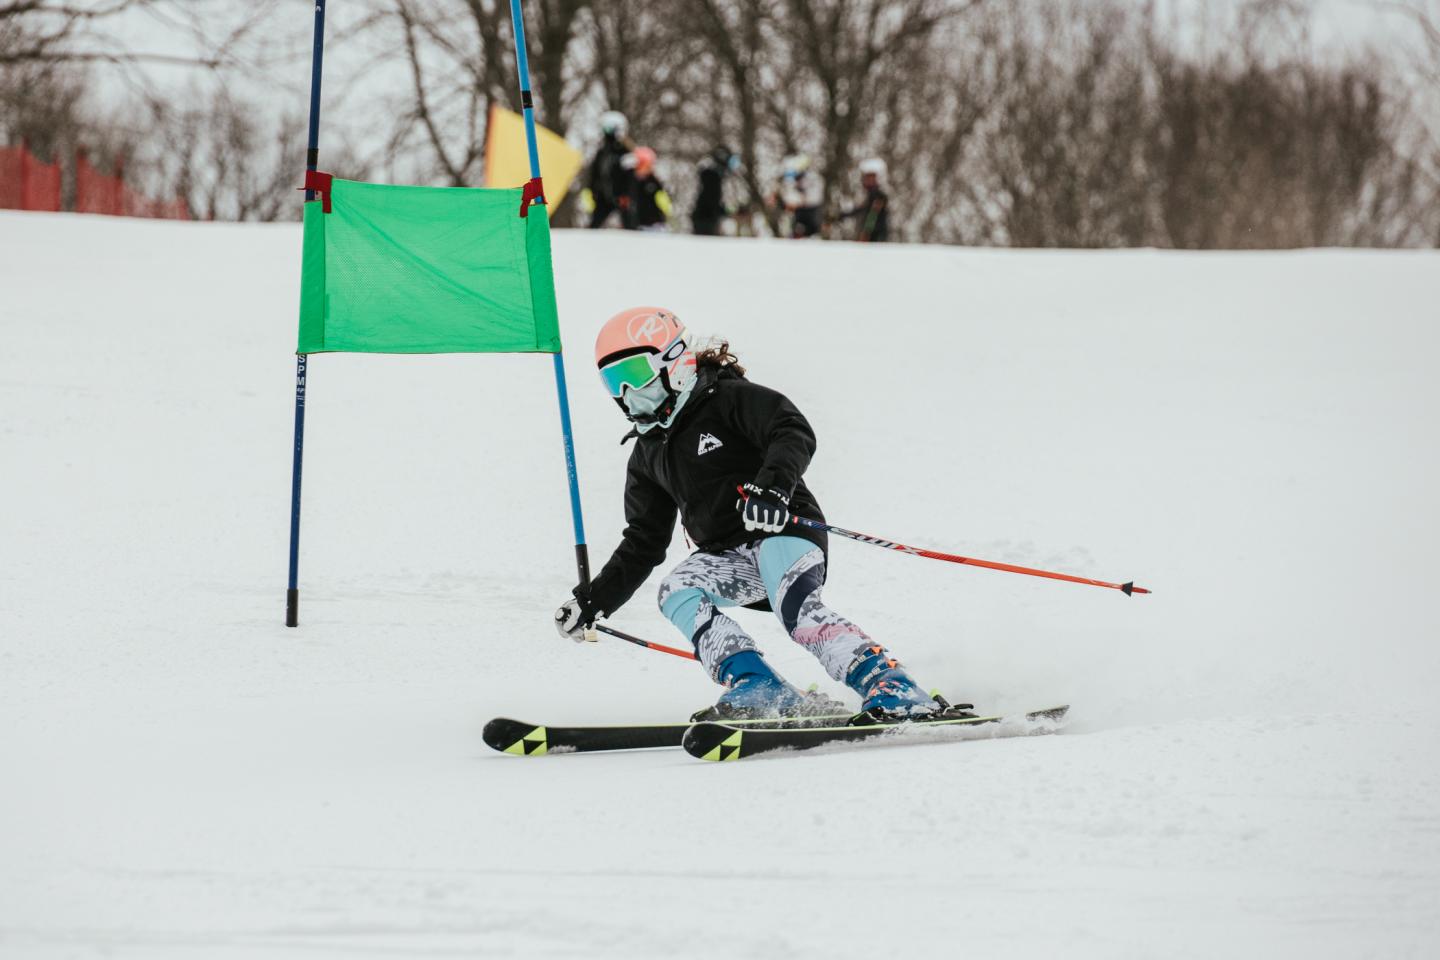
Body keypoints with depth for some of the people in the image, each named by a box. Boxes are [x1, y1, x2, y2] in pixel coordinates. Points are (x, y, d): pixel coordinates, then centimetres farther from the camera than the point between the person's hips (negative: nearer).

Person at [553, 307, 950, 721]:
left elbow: (795, 433, -17)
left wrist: (774, 484, -37)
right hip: (728, 556, 6)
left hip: (785, 530, -6)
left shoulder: (727, 398, 0)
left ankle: (891, 689, -40)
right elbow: (643, 543, 25)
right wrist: (595, 599, 13)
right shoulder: (649, 453, 21)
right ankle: (758, 688, -34)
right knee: (676, 590, -24)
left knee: (798, 609, -34)